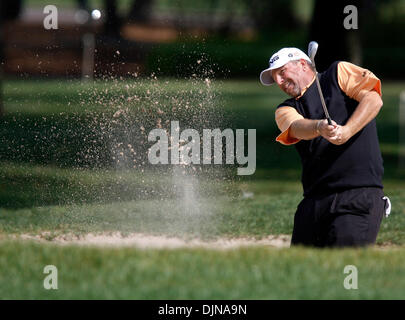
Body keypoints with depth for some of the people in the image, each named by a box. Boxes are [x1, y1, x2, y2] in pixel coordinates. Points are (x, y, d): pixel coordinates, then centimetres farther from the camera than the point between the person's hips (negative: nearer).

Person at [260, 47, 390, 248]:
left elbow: (373, 99, -4)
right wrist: (319, 127, -28)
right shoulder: (285, 110, 19)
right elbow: (297, 127, -4)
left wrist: (347, 131, -19)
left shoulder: (339, 73, 12)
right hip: (314, 200, 5)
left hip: (360, 193, -5)